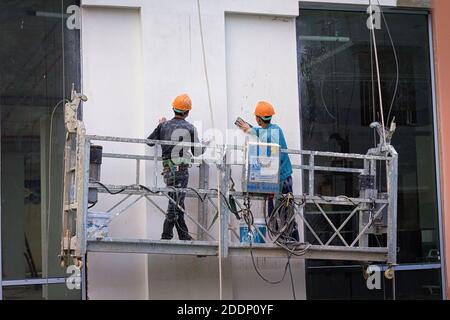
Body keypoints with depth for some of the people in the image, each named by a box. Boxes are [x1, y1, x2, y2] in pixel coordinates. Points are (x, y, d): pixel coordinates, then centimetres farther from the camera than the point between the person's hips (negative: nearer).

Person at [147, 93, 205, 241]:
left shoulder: (164, 126, 6)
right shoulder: (190, 128, -3)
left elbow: (150, 141, 14)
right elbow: (197, 152, 2)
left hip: (168, 169, 5)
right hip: (181, 169, -5)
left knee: (178, 204, 12)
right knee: (175, 204, -4)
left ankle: (185, 236, 17)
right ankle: (166, 237, -7)